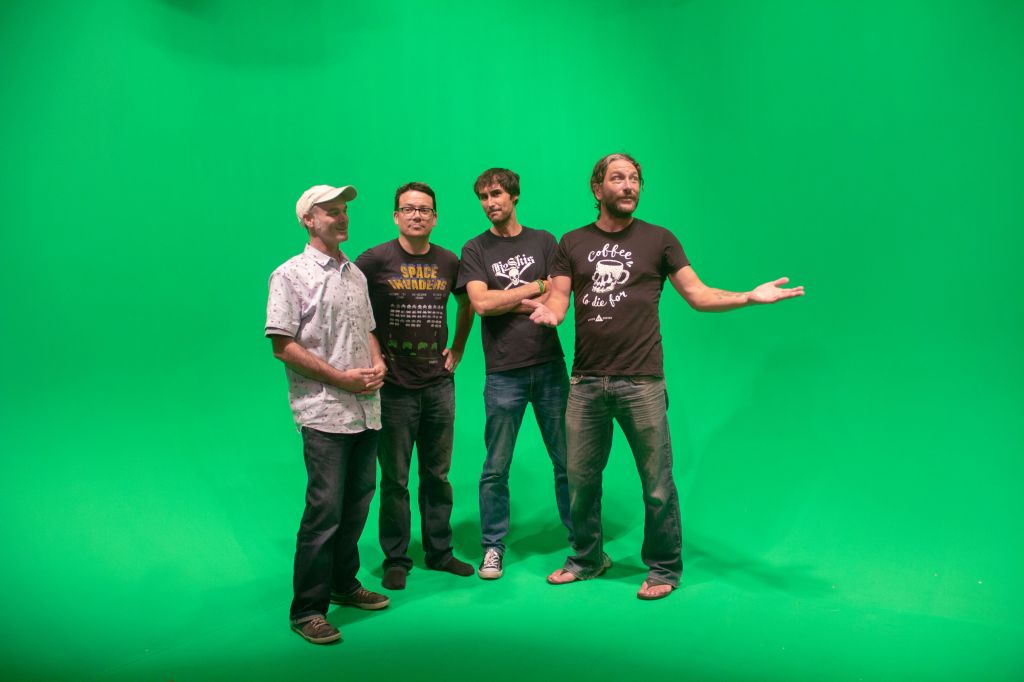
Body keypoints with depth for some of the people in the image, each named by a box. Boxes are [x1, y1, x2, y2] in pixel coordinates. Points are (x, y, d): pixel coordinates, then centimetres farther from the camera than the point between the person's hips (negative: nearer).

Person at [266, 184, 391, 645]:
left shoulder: (356, 275, 16)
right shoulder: (291, 275, -4)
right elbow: (283, 345, -10)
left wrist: (377, 364, 2)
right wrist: (341, 377, -14)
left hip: (365, 410, 7)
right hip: (323, 412, -6)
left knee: (357, 504, 13)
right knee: (324, 511, -6)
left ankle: (344, 585, 30)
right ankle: (308, 610, 8)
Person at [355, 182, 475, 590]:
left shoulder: (449, 262, 6)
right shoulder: (376, 260, -7)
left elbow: (467, 303, 22)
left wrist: (458, 348, 15)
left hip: (439, 384, 4)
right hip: (394, 385, -3)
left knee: (437, 475, 13)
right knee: (395, 478, 5)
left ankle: (439, 552, 27)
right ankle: (396, 559, 20)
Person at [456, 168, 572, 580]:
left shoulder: (543, 241, 9)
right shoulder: (475, 250, 6)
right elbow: (481, 304, -9)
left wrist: (504, 300, -7)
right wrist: (535, 288, -4)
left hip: (549, 365, 1)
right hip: (503, 372, -1)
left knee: (567, 461, 8)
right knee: (496, 468, 5)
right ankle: (493, 547, 19)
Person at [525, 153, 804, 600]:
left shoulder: (658, 240, 6)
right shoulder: (572, 244, 11)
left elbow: (697, 294, 3)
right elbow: (558, 297, 4)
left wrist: (749, 297, -11)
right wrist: (550, 311, -20)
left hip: (641, 382, -2)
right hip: (585, 382, 3)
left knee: (656, 482, 2)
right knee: (580, 478, 12)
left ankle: (664, 568, 22)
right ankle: (587, 559, 32)